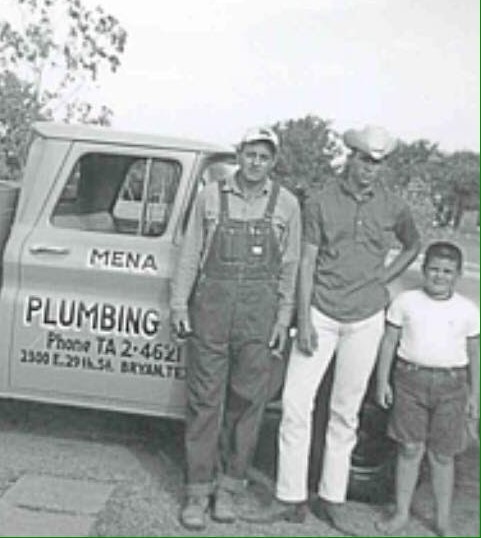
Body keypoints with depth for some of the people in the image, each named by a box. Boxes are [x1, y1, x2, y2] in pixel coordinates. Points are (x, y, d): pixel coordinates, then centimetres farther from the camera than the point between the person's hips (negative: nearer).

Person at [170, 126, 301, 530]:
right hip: (211, 305, 0)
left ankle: (229, 486, 20)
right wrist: (179, 305, 3)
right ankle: (199, 489, 13)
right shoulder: (211, 197, 5)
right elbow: (190, 254, 8)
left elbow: (290, 267, 6)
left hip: (260, 313, 0)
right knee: (205, 398, 3)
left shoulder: (286, 204, 5)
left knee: (247, 401, 5)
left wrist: (284, 319, 1)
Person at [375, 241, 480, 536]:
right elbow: (389, 342, 5)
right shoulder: (405, 301, 1)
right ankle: (402, 512, 20)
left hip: (451, 385, 1)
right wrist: (383, 380, 2)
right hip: (410, 379, 0)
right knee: (410, 449, 5)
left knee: (442, 455, 8)